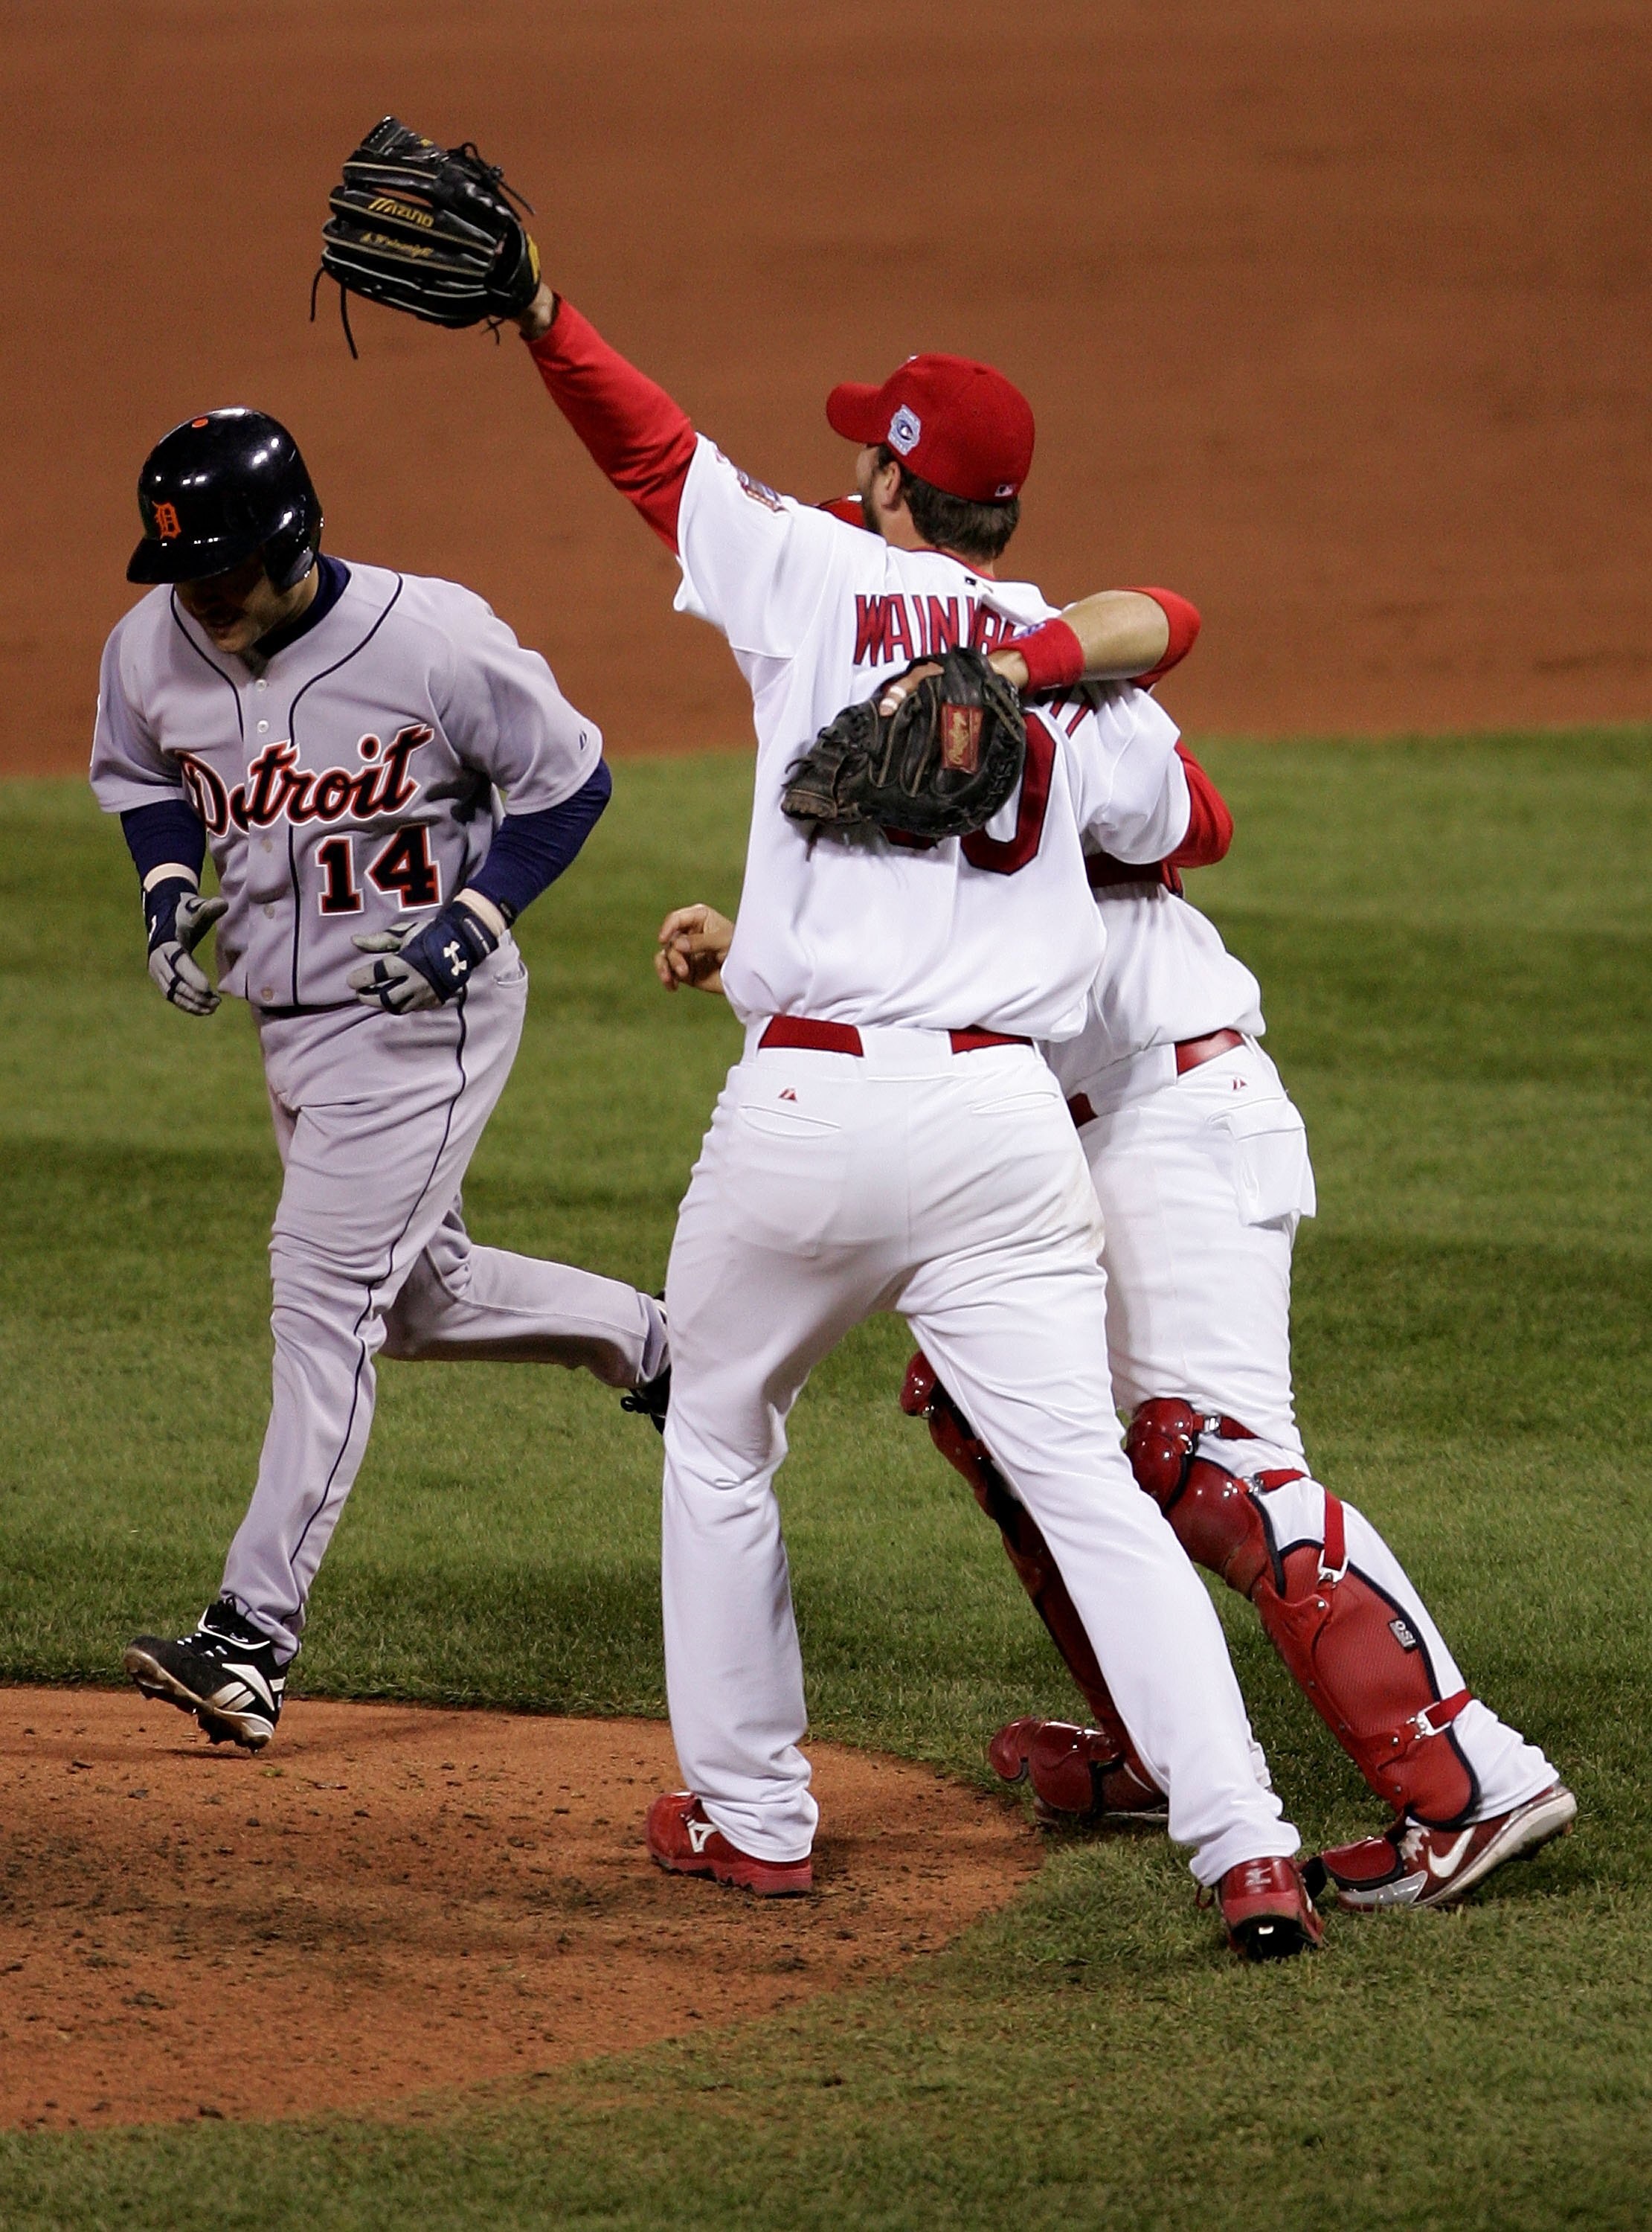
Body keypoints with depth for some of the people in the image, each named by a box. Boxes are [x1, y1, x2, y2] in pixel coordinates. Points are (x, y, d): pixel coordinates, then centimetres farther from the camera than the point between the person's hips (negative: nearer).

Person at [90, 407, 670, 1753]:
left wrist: (478, 918, -20)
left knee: (327, 1288, -16)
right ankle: (650, 1339, 46)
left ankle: (255, 1637, -19)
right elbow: (140, 776, 14)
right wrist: (169, 883, -5)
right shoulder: (151, 646, -8)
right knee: (417, 1297, 19)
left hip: (427, 1017, -7)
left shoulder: (434, 641, -23)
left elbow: (569, 779, -9)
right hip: (288, 1022, 7)